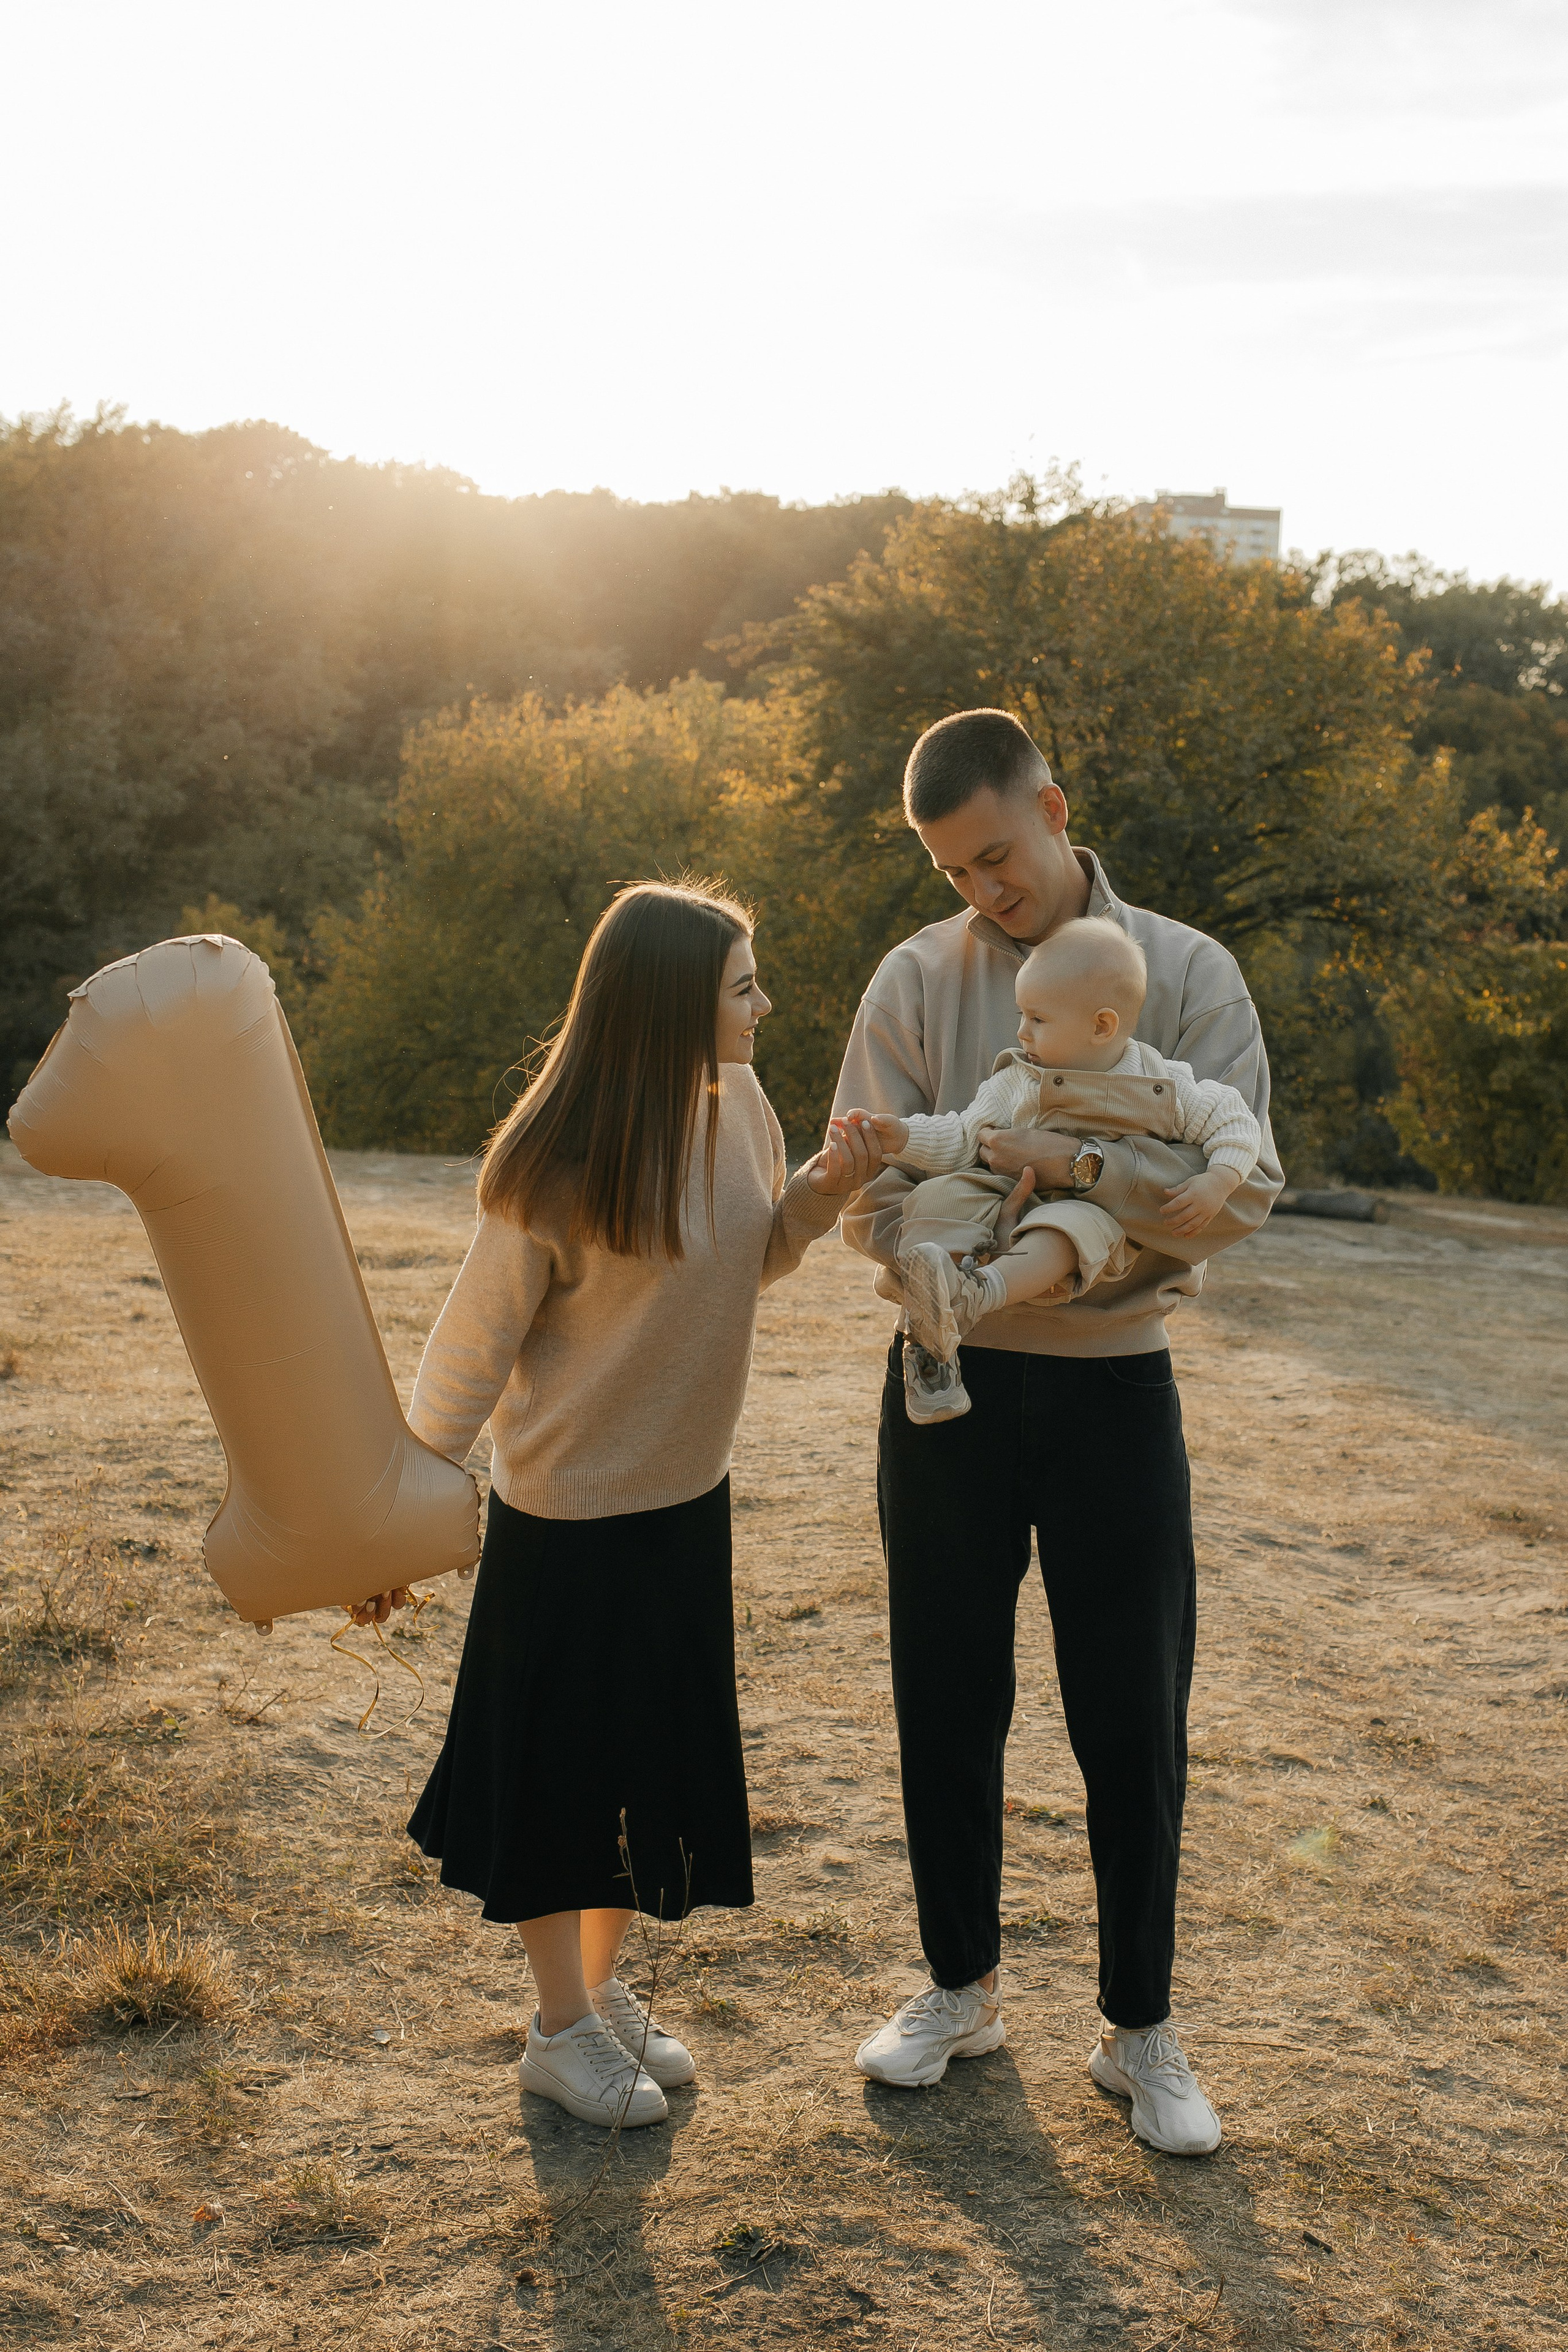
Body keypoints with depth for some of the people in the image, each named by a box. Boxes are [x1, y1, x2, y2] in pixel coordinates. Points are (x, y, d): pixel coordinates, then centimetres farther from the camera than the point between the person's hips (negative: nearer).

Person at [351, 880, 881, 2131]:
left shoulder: (738, 1104, -4)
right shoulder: (561, 1166, -22)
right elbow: (475, 1344, -15)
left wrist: (823, 1192, -8)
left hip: (688, 1497, 6)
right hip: (568, 1510, -6)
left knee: (652, 1757, 17)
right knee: (560, 1762, 9)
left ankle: (605, 1987, 38)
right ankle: (561, 2028, 28)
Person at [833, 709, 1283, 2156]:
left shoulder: (1186, 974, -2)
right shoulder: (918, 979, 1)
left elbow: (1243, 1192, -10)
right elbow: (873, 1202, -4)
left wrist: (1080, 1166, -23)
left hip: (1116, 1394, -1)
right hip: (952, 1384, 2)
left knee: (1135, 1724, 6)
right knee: (947, 1709, 11)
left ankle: (1141, 2030, 24)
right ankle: (963, 1989, 31)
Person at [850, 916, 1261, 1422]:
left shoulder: (1162, 1087, 1)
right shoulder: (1015, 1082, 10)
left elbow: (1235, 1124, 4)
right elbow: (962, 1140, 9)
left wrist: (1215, 1183, -13)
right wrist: (903, 1138, -6)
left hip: (1097, 1214, -4)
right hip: (1004, 1203, 4)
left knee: (1075, 1224, -39)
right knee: (939, 1197, -23)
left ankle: (979, 1293, -62)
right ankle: (928, 1343, -33)